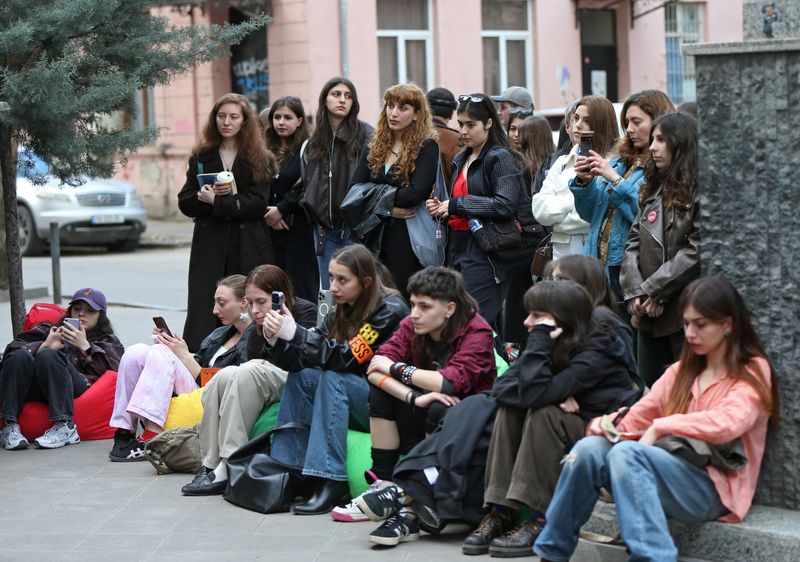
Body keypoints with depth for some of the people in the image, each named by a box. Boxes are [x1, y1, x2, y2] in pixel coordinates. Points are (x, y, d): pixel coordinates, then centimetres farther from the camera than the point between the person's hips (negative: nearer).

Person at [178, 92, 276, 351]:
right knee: (202, 314, -7)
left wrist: (215, 201, -13)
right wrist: (210, 194, -11)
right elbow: (185, 203, 8)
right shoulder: (201, 157, 14)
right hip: (209, 247, 2)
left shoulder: (261, 160, 7)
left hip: (248, 250, -2)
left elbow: (258, 204, -7)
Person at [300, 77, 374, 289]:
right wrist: (312, 211, 6)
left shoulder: (365, 134, -4)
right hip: (324, 226, 5)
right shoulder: (315, 140, 14)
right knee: (327, 294, 6)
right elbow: (307, 182, 20)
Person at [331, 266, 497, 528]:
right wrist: (413, 397, -34)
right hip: (425, 411, 5)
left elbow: (450, 383, -34)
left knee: (440, 411, -35)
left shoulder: (477, 333, -19)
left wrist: (395, 368, -22)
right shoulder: (412, 325, -6)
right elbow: (375, 368, -18)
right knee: (381, 388, -16)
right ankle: (382, 483, -18)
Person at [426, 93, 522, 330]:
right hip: (458, 248, 8)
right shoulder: (461, 160, 18)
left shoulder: (499, 158, -7)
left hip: (484, 254, -8)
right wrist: (441, 207, 7)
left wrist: (456, 205, -15)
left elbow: (504, 205, -20)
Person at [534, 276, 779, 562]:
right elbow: (641, 415, 12)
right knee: (589, 448, -18)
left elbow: (727, 423, -18)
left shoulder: (753, 373, 2)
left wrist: (660, 428, -18)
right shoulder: (682, 370, 22)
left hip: (714, 489, -6)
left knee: (627, 452, -32)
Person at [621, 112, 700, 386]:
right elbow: (633, 243, 12)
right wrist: (634, 293, -3)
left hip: (686, 314, -8)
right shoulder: (652, 191, 16)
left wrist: (654, 291, -13)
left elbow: (695, 253, -16)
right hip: (649, 315, 8)